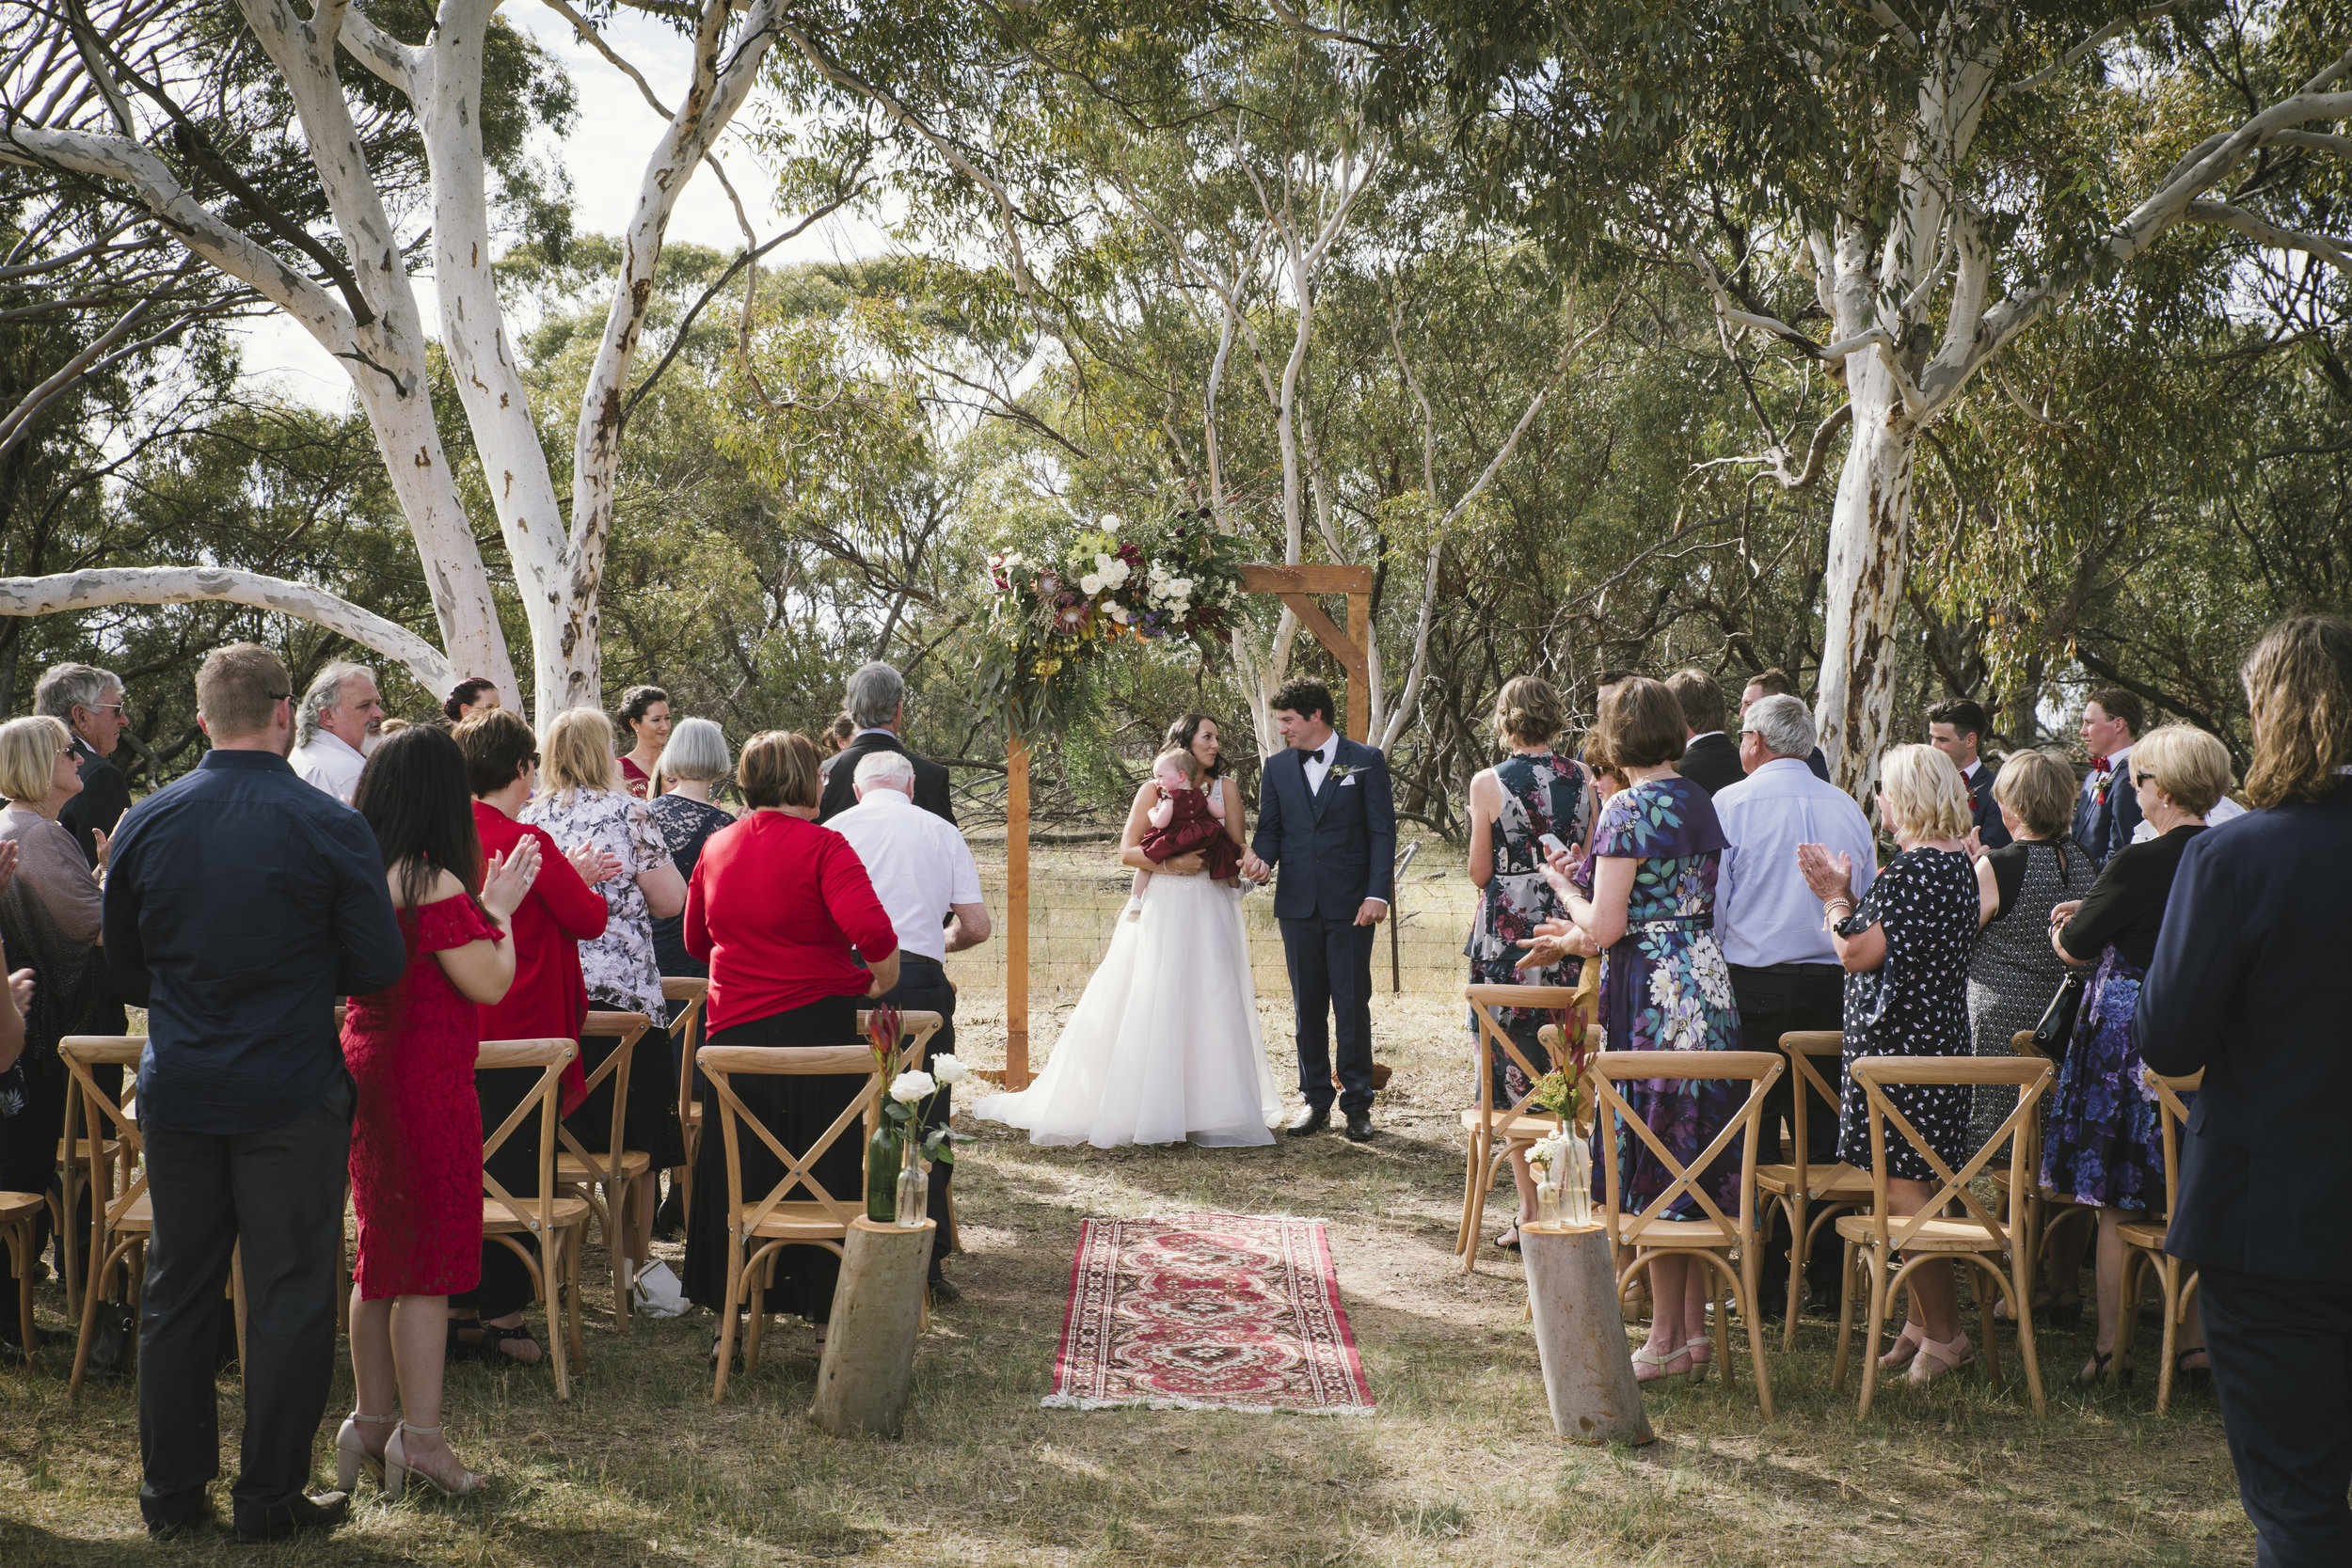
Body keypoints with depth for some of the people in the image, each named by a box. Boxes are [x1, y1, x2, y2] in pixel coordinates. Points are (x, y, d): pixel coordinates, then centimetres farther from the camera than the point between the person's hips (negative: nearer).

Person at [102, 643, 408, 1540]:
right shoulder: (329, 827, -13)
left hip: (177, 1091, 4)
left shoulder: (145, 824, -2)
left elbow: (124, 968, 9)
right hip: (292, 1093, -4)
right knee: (289, 1296, 6)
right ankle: (270, 1497, 12)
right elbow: (378, 968, -8)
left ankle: (171, 1491, 23)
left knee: (176, 1289, 14)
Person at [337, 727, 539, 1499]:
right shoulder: (434, 884, -19)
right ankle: (420, 1436, 2)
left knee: (381, 1255, 17)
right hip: (423, 1082, -9)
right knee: (429, 1260, -2)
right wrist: (499, 907, -2)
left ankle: (371, 1421, 25)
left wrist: (482, 898, 17)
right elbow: (491, 981, -18)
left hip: (367, 1069, 9)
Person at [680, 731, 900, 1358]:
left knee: (732, 1181, 13)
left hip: (733, 1025, 5)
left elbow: (697, 941, 21)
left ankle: (728, 1319, 20)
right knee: (828, 1175, 6)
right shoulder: (822, 846, -10)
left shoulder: (716, 847, 8)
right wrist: (879, 983, -6)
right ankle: (828, 1322, 13)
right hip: (819, 1021, -5)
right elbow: (874, 934, -24)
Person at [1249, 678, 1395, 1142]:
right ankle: (1315, 1099, 16)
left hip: (1350, 906, -3)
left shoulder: (1365, 761, 0)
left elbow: (1382, 831, -2)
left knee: (1352, 1004, -2)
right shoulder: (1277, 767, 11)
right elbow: (1269, 827, 14)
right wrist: (1262, 858, -9)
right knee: (1307, 1005, 7)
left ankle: (1357, 1103, 7)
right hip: (1298, 903, 4)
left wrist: (1377, 894, -11)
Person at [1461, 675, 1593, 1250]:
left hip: (1508, 936, -4)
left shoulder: (1489, 782, -9)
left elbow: (1480, 873, -6)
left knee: (1513, 1075, 3)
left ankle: (1531, 1212, 4)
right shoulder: (1582, 777, 2)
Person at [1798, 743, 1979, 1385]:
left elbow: (1859, 952, -20)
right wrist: (1847, 895, 12)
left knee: (1903, 1190, -5)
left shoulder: (1913, 868, -20)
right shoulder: (1955, 862, 11)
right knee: (1913, 1186, 16)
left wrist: (1834, 898, -4)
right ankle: (1923, 1321, 24)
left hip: (1899, 1044, -10)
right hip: (1936, 1037, 10)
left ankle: (1945, 1336, 2)